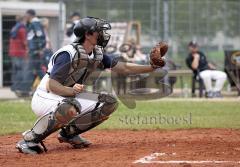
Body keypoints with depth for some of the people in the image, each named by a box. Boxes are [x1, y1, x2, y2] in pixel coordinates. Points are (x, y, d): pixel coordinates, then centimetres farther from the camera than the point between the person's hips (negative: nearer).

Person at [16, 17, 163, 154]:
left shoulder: (97, 54, 3)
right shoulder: (68, 54, -23)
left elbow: (124, 68, 5)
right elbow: (51, 85, -26)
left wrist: (152, 67, -4)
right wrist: (71, 90, -44)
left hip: (69, 97, 9)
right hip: (45, 98, -9)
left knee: (110, 103, -1)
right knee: (68, 110, -42)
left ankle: (70, 132, 8)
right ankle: (30, 139, -21)